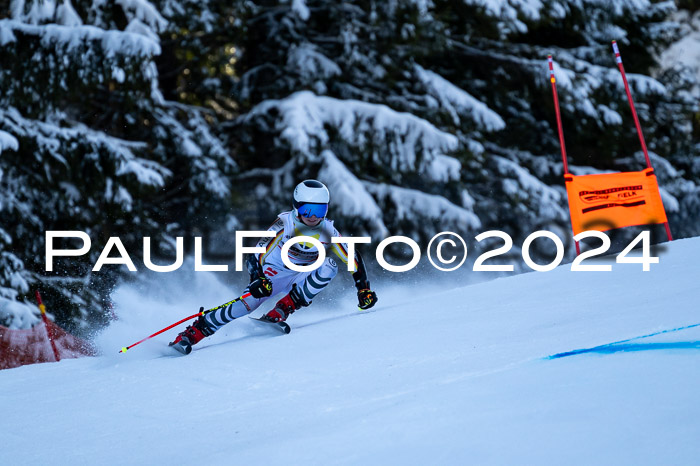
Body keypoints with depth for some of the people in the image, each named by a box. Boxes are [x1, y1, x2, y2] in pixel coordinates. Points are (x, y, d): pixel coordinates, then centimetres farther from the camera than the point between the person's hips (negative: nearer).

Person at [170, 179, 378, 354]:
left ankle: (280, 312, -26)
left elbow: (353, 259, -3)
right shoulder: (285, 223, -19)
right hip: (272, 275, -2)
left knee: (329, 266, -25)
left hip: (300, 280, 3)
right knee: (247, 304, -27)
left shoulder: (328, 231, -12)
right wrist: (258, 279, -40)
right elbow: (258, 253, -23)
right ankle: (189, 334, -21)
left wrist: (364, 289, -12)